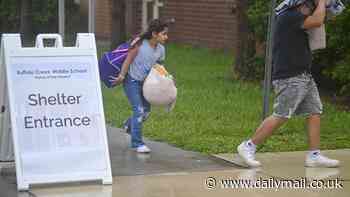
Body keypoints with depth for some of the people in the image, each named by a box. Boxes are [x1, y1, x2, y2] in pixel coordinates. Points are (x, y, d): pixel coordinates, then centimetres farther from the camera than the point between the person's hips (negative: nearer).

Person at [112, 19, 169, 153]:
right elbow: (128, 59, -17)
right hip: (132, 81, -7)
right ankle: (137, 143, 0)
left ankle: (129, 125, 43)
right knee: (139, 110, -10)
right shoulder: (140, 45, -22)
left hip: (144, 82, 7)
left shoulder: (160, 50, -5)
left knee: (146, 110, 12)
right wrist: (121, 76, -17)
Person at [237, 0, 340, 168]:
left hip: (304, 77, 10)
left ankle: (314, 156, 6)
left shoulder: (294, 18, 17)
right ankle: (248, 147, 0)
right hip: (290, 78, -10)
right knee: (280, 116, -9)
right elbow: (317, 21, -20)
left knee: (315, 113, 4)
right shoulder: (288, 17, -13)